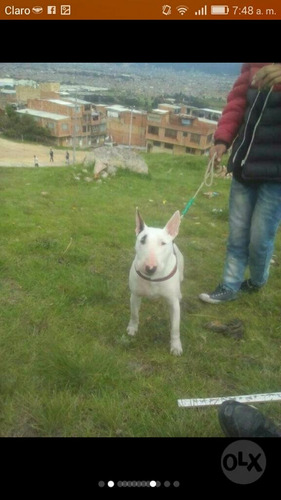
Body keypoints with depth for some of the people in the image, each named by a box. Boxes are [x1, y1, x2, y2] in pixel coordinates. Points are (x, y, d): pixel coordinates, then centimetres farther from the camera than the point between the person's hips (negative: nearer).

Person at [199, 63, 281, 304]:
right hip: (246, 165, 5)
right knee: (237, 234, 8)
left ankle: (257, 281, 28)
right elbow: (237, 102, 6)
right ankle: (230, 286, 22)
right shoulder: (253, 66, 8)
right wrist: (222, 139, -10)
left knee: (260, 237, 0)